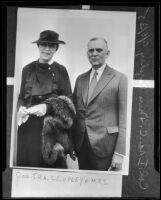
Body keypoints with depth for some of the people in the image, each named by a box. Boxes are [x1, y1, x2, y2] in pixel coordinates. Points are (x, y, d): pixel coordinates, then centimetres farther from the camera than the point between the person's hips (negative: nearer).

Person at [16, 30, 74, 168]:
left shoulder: (60, 70, 1)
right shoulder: (28, 69, 9)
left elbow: (68, 98, -1)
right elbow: (21, 96, 13)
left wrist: (47, 106, -15)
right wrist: (21, 108, -7)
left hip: (51, 124, -2)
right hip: (28, 124, 2)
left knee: (48, 163, -2)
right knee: (24, 160, 3)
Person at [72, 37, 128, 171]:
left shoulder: (119, 79, -4)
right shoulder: (80, 79, 12)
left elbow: (124, 118, -8)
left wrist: (119, 153, -12)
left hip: (104, 146, -5)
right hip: (80, 144, 5)